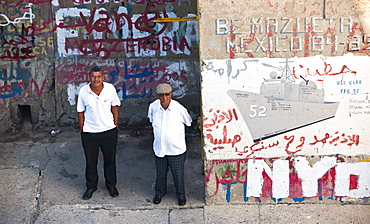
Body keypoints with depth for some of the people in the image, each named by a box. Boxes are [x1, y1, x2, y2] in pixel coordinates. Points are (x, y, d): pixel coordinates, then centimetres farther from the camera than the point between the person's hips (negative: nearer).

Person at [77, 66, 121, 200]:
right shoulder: (83, 91, -12)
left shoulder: (110, 88, -11)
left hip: (109, 131, 0)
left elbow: (115, 107, 3)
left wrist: (115, 126, 3)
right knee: (90, 161, 13)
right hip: (89, 132, 0)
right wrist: (82, 130, 1)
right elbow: (80, 112, 0)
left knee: (110, 159, 15)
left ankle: (111, 185, 36)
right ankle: (91, 186, 33)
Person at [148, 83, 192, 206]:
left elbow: (188, 122, 0)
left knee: (178, 174, 13)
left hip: (176, 149, -2)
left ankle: (181, 194, 38)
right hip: (159, 148, 2)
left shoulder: (179, 108, -20)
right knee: (160, 173, 20)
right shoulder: (153, 107, -12)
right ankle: (160, 192, 46)